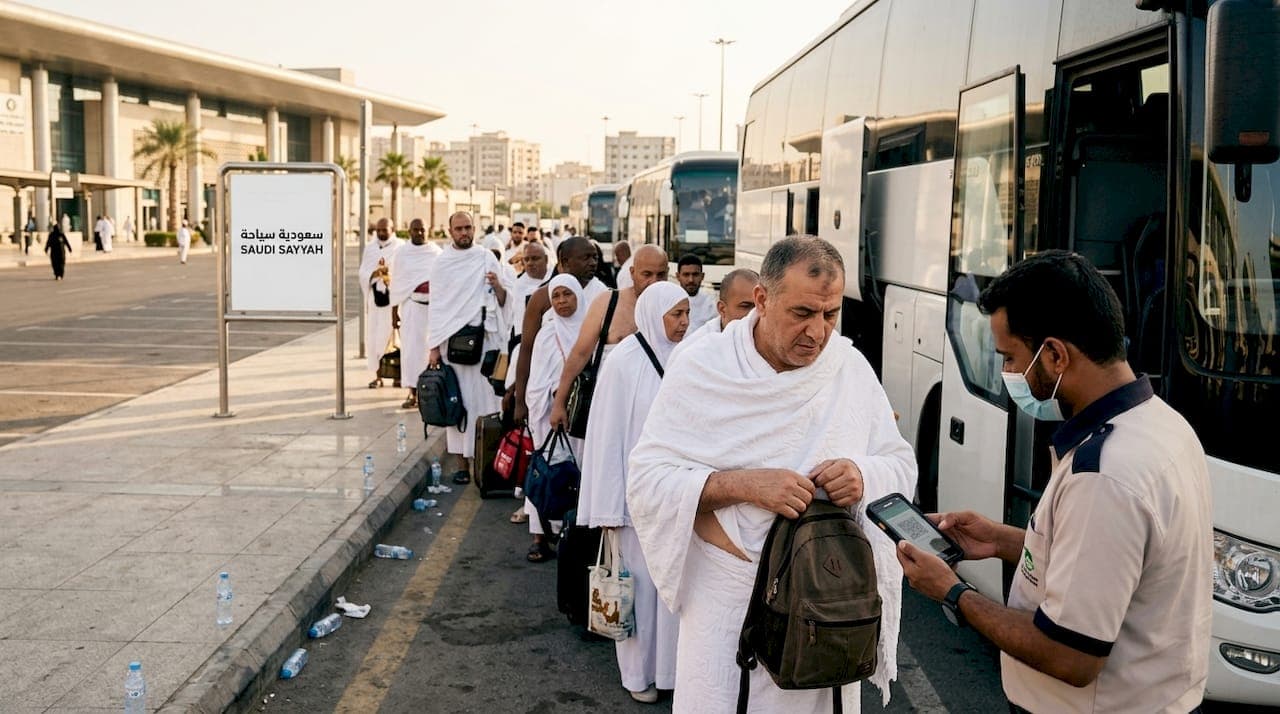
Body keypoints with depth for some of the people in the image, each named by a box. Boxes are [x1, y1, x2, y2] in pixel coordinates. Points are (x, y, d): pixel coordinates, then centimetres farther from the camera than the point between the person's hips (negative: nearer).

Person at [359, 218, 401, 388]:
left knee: (393, 335, -6)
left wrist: (389, 272, -23)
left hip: (394, 298, -3)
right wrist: (375, 273, -16)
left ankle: (399, 374, 2)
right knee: (374, 336, 1)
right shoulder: (369, 248, 11)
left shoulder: (401, 247, 0)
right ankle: (378, 375, 7)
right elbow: (362, 273, 4)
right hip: (375, 297, 3)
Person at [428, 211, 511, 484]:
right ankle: (462, 461, 2)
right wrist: (433, 347, 3)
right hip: (452, 338, 0)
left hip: (484, 336, 0)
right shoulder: (442, 262, 7)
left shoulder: (487, 258, 8)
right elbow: (436, 305, 7)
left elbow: (504, 301, 10)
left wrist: (497, 285, -13)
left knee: (485, 397, -2)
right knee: (458, 399, -1)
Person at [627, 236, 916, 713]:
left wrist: (864, 476, -17)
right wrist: (742, 484, -25)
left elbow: (902, 466, 6)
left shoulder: (853, 369, 1)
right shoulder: (701, 368, -9)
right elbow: (646, 478, -12)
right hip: (725, 599, -2)